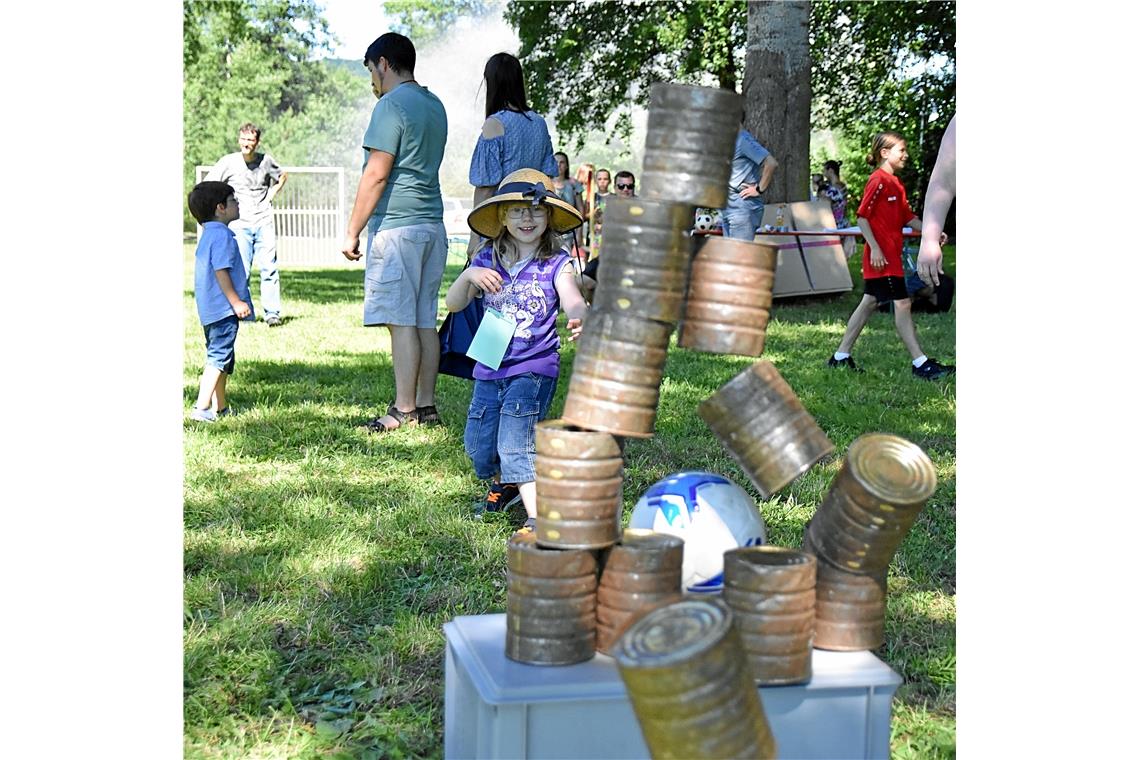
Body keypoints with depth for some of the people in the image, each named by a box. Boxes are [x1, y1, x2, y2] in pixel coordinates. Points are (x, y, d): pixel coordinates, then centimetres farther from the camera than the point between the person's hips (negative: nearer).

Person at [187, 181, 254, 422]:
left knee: (221, 357, 17)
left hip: (210, 309, 11)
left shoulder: (208, 234, 16)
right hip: (223, 307, -11)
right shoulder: (222, 235, -15)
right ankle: (202, 407, -13)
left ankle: (219, 407, 24)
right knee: (219, 356, -9)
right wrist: (236, 302, -19)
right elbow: (221, 270, -21)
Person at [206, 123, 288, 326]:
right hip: (239, 224, -1)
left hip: (264, 222, 1)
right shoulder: (228, 162, -2)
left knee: (269, 267, -5)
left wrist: (271, 194, 11)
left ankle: (272, 313, -1)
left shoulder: (265, 161, 4)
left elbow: (282, 176, 24)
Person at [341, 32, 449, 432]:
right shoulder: (435, 106, 17)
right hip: (432, 224, 9)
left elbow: (376, 175, -14)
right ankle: (426, 405, 13)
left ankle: (404, 410, -4)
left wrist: (352, 231, -10)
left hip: (396, 225, -9)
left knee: (402, 322, -6)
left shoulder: (391, 106, -9)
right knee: (424, 321, 9)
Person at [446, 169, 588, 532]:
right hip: (490, 369, 5)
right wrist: (469, 275, -20)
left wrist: (578, 319, -47)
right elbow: (454, 303, 1)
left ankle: (537, 517, -11)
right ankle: (505, 482, 45)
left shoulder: (555, 264, -6)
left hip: (533, 369, -5)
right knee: (478, 445, 14)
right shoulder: (488, 260, 4)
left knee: (514, 444, -17)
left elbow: (573, 301, -23)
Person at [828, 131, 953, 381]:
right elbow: (862, 216, -16)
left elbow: (907, 216, 18)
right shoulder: (878, 180, -13)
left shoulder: (895, 183, 15)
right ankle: (920, 363, -6)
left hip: (891, 253, 10)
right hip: (881, 254, -10)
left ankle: (841, 357, 18)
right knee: (902, 304, -8)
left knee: (869, 303, 12)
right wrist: (875, 249, -20)